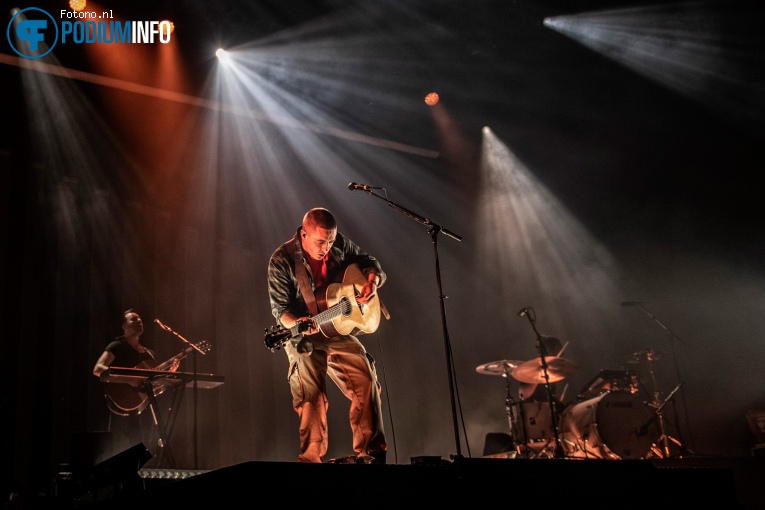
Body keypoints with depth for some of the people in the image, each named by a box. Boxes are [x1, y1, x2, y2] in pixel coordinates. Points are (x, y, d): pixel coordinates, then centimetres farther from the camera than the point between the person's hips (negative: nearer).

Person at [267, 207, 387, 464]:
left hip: (338, 330, 4)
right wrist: (298, 324, -31)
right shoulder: (282, 260, -12)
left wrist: (372, 282, -8)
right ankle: (312, 459, 2)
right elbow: (280, 308, -11)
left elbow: (370, 263, 14)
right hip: (303, 336, -3)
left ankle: (369, 452, 0)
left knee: (366, 379, -10)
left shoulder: (340, 245, -1)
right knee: (311, 396, -13)